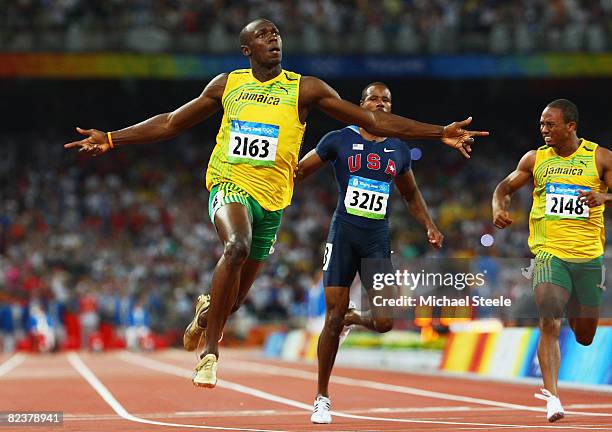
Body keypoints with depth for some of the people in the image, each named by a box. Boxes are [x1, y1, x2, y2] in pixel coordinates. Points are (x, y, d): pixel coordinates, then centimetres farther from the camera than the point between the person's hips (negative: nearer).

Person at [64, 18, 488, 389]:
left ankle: (205, 313, 47)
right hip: (229, 184, -1)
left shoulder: (305, 89, 2)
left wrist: (440, 133, -7)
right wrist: (110, 139, 12)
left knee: (232, 300, 7)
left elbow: (375, 121, 0)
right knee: (237, 245, -35)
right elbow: (170, 123, 17)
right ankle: (211, 352, -24)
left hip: (271, 198, 1)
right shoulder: (227, 84, 8)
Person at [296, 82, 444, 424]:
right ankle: (322, 398, 9)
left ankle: (353, 318, 29)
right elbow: (298, 171, 7)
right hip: (344, 235, -2)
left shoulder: (399, 150, 10)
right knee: (333, 317, -5)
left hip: (378, 241, 3)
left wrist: (430, 226, 11)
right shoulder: (339, 140, 1)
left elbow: (411, 195, 24)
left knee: (385, 322, -10)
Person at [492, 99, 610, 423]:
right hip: (549, 253, -1)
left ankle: (574, 313, 50)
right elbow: (504, 187, 17)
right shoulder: (535, 159, 6)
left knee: (585, 338, 13)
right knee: (549, 322, -24)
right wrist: (499, 208, -3)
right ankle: (552, 396, -25)